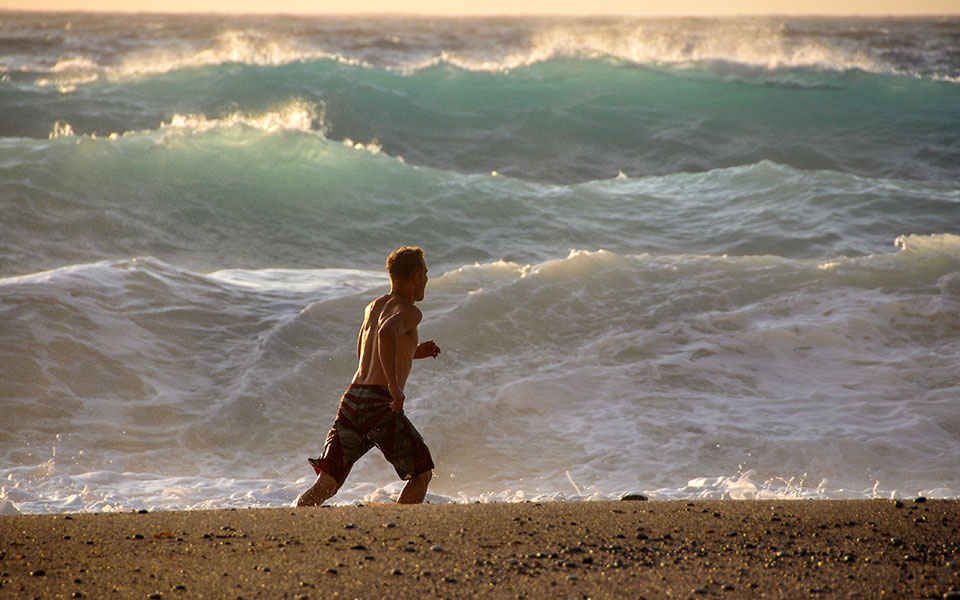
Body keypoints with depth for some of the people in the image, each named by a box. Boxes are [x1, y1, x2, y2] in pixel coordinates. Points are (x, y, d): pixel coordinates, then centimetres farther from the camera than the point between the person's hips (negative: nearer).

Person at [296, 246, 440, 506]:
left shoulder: (372, 307, 23)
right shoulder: (409, 312, -2)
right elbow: (387, 333, -25)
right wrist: (395, 386, -27)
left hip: (352, 397, 7)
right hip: (380, 403, -7)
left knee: (326, 485, 1)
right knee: (421, 474, 13)